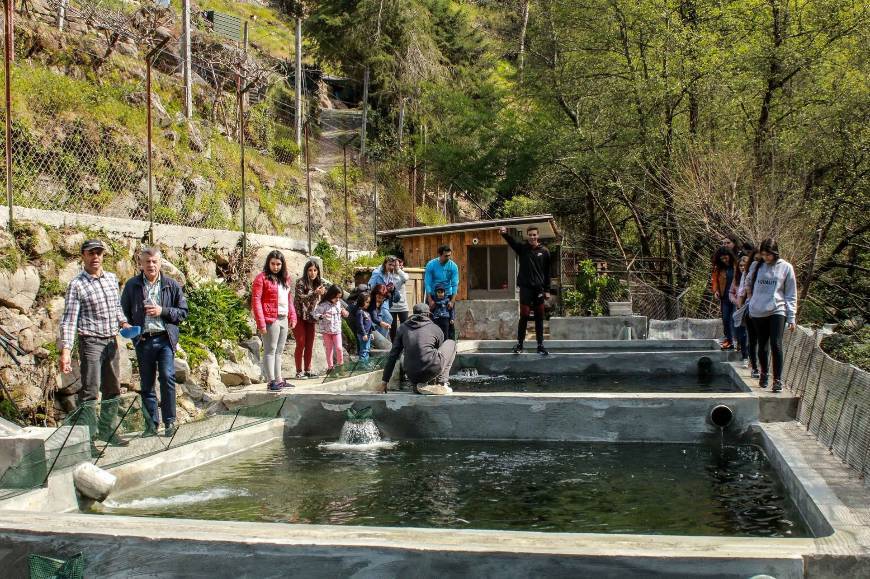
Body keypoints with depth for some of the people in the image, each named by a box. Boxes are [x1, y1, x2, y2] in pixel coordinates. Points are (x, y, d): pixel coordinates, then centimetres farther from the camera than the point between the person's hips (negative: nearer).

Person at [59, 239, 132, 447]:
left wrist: (123, 323, 3)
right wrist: (65, 350, -21)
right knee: (90, 391, -8)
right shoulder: (77, 285, -9)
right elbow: (69, 319, -13)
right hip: (90, 342, -6)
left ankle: (106, 430, 25)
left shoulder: (112, 278, 10)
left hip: (112, 341, 6)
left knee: (113, 390, 13)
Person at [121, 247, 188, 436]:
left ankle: (169, 421, -4)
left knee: (167, 377, -14)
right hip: (143, 340, 2)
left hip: (165, 338, -1)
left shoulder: (171, 285, 5)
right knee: (146, 383, 7)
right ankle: (152, 423, 17)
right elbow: (124, 312, 12)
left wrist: (162, 311, -9)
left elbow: (183, 312, 6)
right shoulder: (132, 285, 7)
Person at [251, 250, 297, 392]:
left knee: (279, 351, 13)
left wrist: (292, 317, 12)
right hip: (271, 320, -7)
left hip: (284, 319, 7)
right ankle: (271, 381, -4)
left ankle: (279, 380, 19)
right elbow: (256, 301, -11)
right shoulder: (262, 278, -6)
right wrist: (261, 323, -17)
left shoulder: (285, 279, 17)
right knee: (270, 351, -5)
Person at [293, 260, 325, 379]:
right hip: (299, 317, -5)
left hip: (310, 318, 5)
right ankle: (299, 371, 1)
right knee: (301, 343, -5)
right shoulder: (300, 282, -11)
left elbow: (318, 301, 12)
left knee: (309, 345, 7)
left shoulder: (318, 283, 5)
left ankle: (307, 370, 15)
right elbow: (301, 298, -21)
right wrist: (315, 293, -32)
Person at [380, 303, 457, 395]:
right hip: (432, 370, -3)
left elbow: (393, 355, 15)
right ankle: (442, 383, 11)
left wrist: (385, 380, 22)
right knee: (451, 343, 23)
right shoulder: (436, 329, 13)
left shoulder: (403, 328, 17)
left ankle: (420, 384, 11)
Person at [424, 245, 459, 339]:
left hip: (448, 296, 1)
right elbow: (427, 283, -13)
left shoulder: (453, 266, -10)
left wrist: (452, 301, -18)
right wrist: (430, 301, -19)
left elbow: (455, 285, -10)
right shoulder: (431, 265, -13)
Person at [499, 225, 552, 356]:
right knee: (524, 316, -3)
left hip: (539, 288, 2)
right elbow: (511, 241, -19)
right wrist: (505, 234, -40)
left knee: (539, 318, 6)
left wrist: (547, 290, 2)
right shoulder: (522, 248, 1)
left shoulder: (544, 252, 4)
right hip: (525, 287, -2)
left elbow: (547, 273, 6)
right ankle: (519, 344, 6)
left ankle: (540, 345, 12)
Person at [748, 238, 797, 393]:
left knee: (776, 345, -14)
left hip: (777, 311, -3)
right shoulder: (757, 266, 8)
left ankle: (778, 379, -8)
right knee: (762, 346, 10)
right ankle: (763, 373, 31)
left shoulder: (786, 267, 2)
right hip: (758, 312, 3)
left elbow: (791, 295, 3)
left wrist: (791, 317, -1)